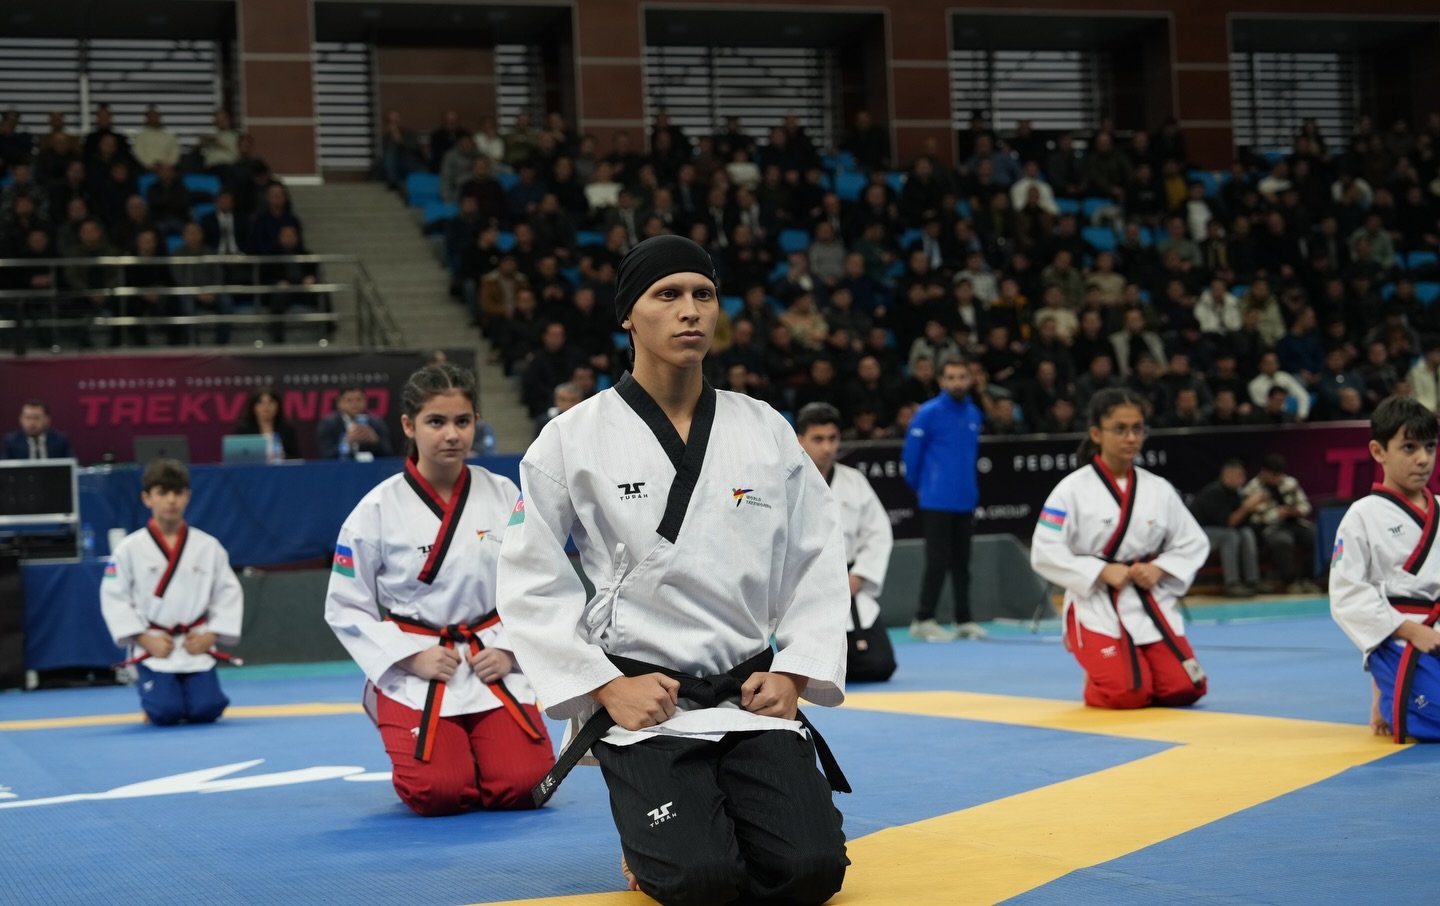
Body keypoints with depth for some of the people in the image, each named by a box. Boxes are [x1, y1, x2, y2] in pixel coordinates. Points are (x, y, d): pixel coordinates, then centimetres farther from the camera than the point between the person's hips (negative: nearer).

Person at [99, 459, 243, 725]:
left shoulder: (208, 546, 1)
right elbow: (114, 598, -4)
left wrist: (210, 635, -7)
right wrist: (146, 640, -10)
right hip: (154, 648, -2)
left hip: (196, 645, 2)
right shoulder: (129, 549, -4)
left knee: (206, 710, -12)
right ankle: (151, 693, 19)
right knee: (166, 713, -16)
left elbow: (228, 593, 4)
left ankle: (191, 688, 23)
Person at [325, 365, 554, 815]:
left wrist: (507, 648, -8)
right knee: (437, 794, -19)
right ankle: (417, 756, 17)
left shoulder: (503, 496, 0)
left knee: (524, 784, -14)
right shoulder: (378, 510, -6)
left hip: (493, 667, 2)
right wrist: (411, 657, -11)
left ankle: (478, 748, 20)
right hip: (413, 674, -2)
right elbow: (345, 607, -2)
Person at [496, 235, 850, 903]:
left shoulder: (766, 432, 5)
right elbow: (532, 581, -2)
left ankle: (726, 812, 17)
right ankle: (649, 834, 14)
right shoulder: (574, 440, -3)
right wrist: (606, 687, -10)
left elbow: (817, 560, 9)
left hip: (752, 695, 3)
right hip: (642, 699, -3)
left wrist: (793, 672, -3)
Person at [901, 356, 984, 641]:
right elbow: (911, 454, -5)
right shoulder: (929, 413, -9)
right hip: (937, 503, -5)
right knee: (938, 561, -6)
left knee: (961, 562, 10)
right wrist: (919, 486, 4)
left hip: (965, 501, 5)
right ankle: (923, 621, 1)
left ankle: (964, 620, 17)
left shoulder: (974, 414, 9)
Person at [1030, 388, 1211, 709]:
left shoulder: (1159, 489, 4)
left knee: (1183, 690, -8)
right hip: (1096, 605, -4)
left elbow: (1194, 543, 11)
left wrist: (1159, 570, -8)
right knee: (1128, 694, -22)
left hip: (1151, 603, 4)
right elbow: (1045, 553, -12)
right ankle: (1097, 680, 14)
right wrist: (1102, 572, -18)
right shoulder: (1072, 490, -8)